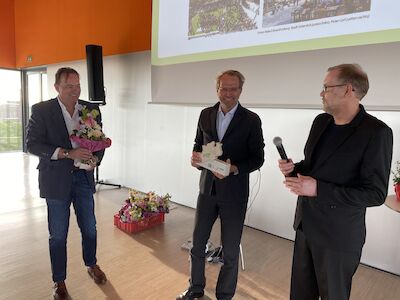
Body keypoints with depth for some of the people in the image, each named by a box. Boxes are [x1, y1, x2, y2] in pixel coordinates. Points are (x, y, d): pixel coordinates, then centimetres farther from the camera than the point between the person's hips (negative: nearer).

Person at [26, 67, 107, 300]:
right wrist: (68, 153, -22)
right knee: (58, 235, 9)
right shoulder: (41, 110, -7)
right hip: (56, 179, -3)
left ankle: (92, 265, 41)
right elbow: (32, 143, -12)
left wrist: (94, 158, -11)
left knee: (90, 228, 15)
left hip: (83, 177, 3)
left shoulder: (92, 109, 2)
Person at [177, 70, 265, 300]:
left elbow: (258, 158, -7)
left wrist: (234, 169, -23)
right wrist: (196, 156, -11)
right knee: (198, 243, 16)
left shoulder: (251, 120, -8)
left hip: (234, 193, -3)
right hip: (208, 188, 4)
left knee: (230, 250, 11)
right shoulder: (206, 115, 3)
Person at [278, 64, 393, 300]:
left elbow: (376, 194, -19)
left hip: (337, 235, -6)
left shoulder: (376, 132, -19)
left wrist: (318, 190, -25)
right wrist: (294, 168, -5)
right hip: (306, 224, 6)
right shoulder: (321, 121, 3)